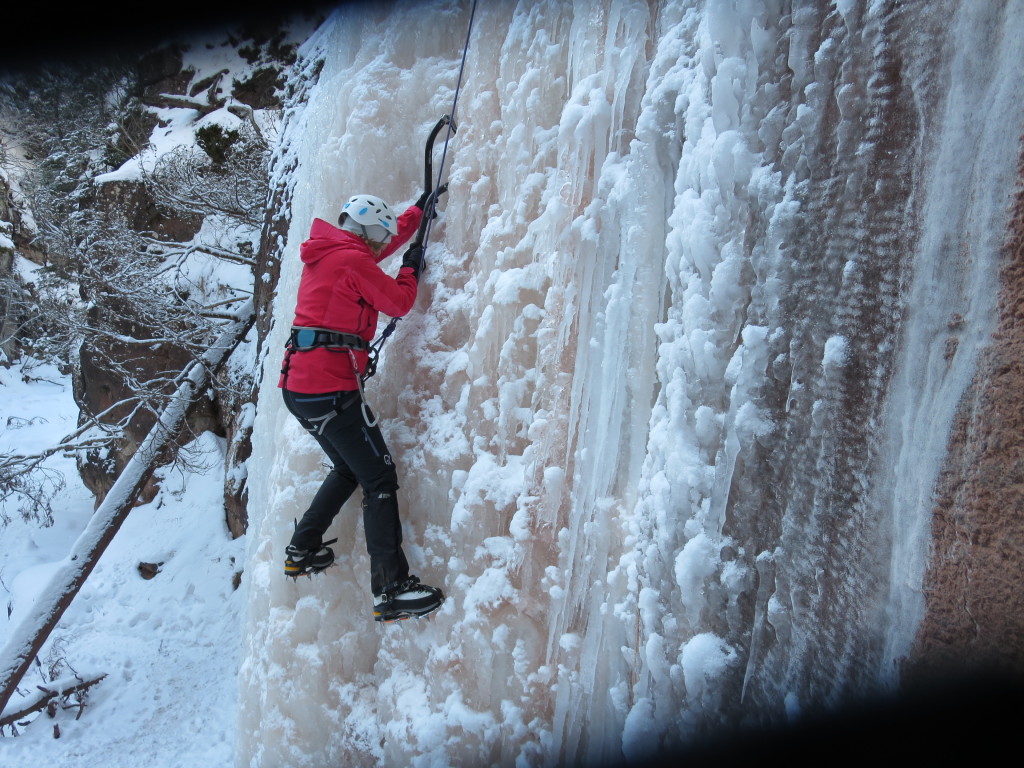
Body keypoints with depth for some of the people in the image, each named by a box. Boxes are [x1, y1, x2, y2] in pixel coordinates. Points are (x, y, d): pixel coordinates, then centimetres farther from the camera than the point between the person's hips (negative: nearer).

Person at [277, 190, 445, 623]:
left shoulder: (326, 254, 19)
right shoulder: (352, 259, -8)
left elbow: (384, 241, 34)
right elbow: (398, 302, 1)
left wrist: (420, 209, 41)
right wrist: (411, 269, 19)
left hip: (298, 387, 10)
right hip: (331, 389, -10)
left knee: (348, 470, 24)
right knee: (379, 480, -8)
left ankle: (301, 550, 30)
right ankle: (391, 589, -11)